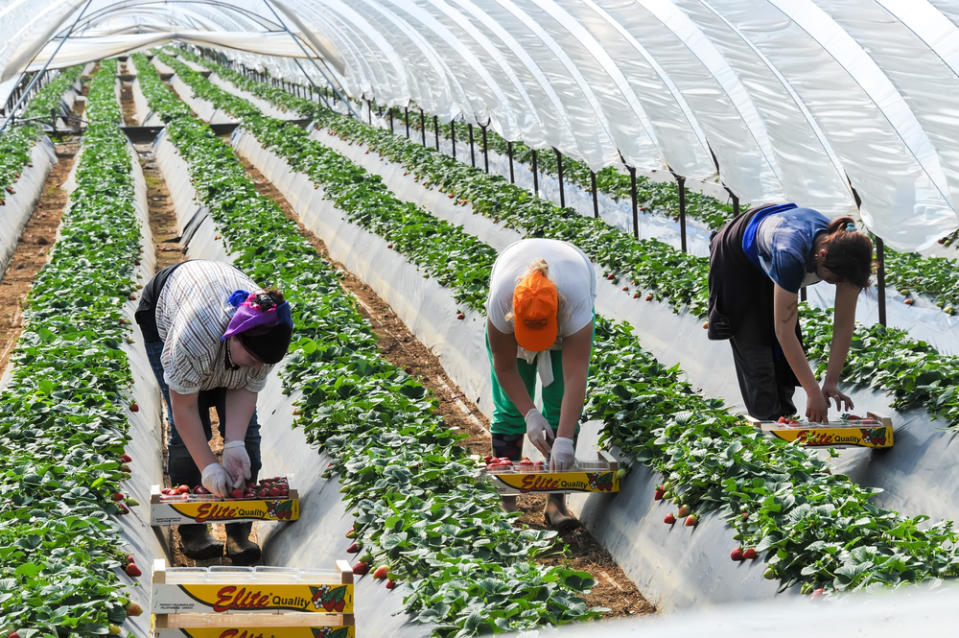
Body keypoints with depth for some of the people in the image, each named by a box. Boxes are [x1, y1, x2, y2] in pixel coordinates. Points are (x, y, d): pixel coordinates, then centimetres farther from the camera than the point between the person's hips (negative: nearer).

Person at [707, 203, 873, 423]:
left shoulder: (847, 255, -33)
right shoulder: (791, 254, -49)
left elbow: (844, 324, -24)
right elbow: (784, 331, -44)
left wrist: (831, 382, -28)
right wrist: (813, 392, -43)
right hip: (737, 259, -5)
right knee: (754, 340, -4)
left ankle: (784, 413, 14)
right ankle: (769, 419, 4)